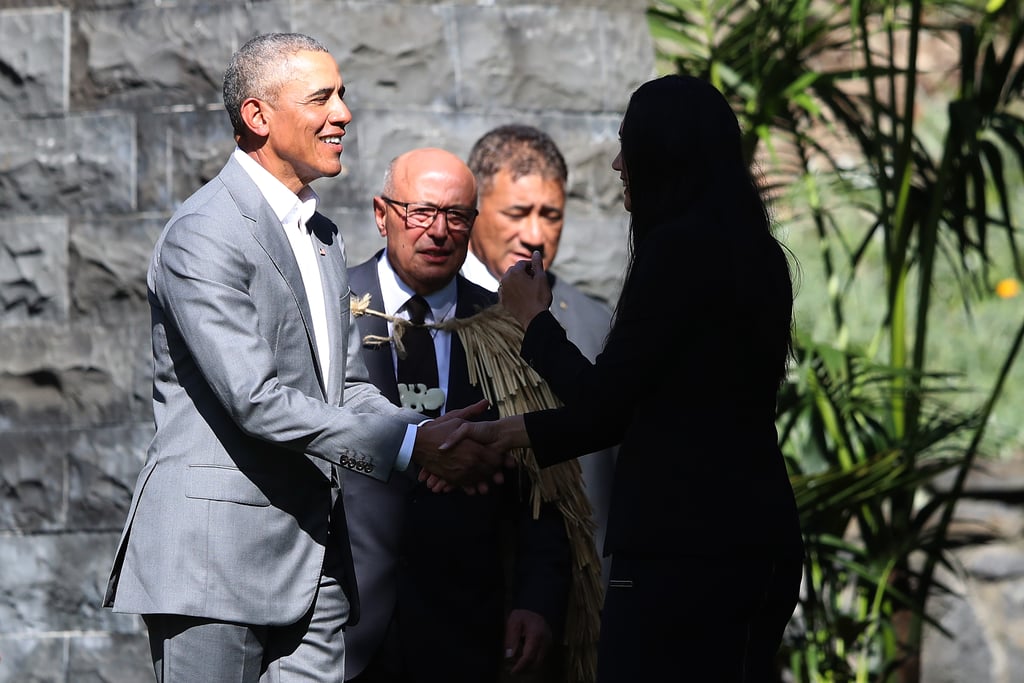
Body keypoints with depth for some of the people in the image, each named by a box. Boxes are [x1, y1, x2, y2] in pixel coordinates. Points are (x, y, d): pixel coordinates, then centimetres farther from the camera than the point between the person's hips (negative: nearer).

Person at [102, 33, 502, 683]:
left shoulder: (322, 235, 18)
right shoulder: (203, 235, -12)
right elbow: (254, 399, -20)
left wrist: (438, 442, -2)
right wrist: (411, 445, -19)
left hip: (311, 560, 8)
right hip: (218, 553, -8)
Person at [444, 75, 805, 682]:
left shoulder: (680, 247, -12)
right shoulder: (751, 253, 16)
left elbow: (605, 399, -8)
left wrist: (532, 318, 9)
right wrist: (511, 434, 22)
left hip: (684, 549, -9)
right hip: (753, 541, 9)